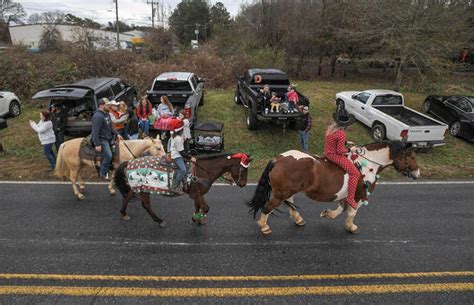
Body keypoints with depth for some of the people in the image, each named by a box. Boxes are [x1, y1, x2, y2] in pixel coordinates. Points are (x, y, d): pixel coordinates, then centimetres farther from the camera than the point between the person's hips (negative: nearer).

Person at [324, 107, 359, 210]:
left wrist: (345, 143, 14)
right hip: (335, 155, -9)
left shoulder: (331, 127, 1)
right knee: (355, 173, -8)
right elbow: (340, 150, -21)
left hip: (327, 152, 9)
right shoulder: (341, 134, -23)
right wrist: (350, 150, -6)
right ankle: (350, 198, -8)